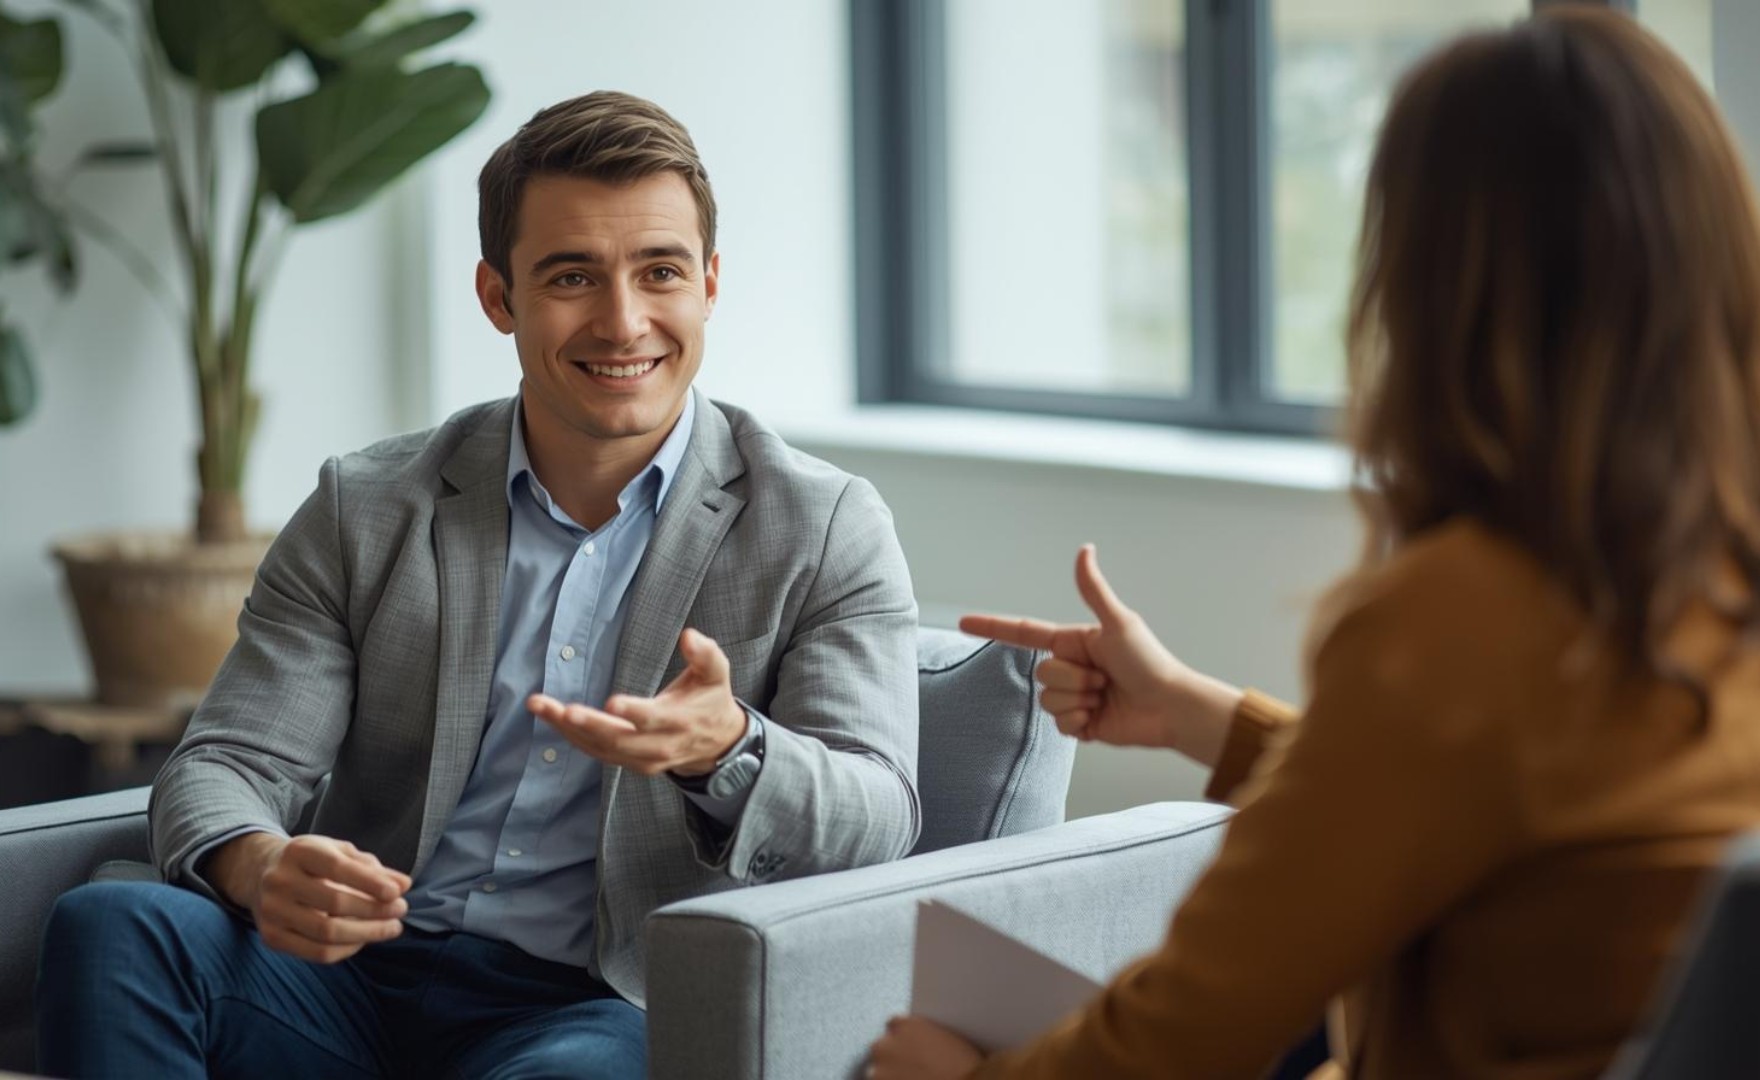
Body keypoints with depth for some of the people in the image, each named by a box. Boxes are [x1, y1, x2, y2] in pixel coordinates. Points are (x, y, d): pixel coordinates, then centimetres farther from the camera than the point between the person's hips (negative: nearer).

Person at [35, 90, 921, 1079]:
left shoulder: (824, 531, 5)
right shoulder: (366, 513, 12)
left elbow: (876, 821, -5)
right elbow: (230, 763, 6)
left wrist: (726, 750, -30)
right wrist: (258, 868, -21)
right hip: (353, 974, 4)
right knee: (109, 926, -27)